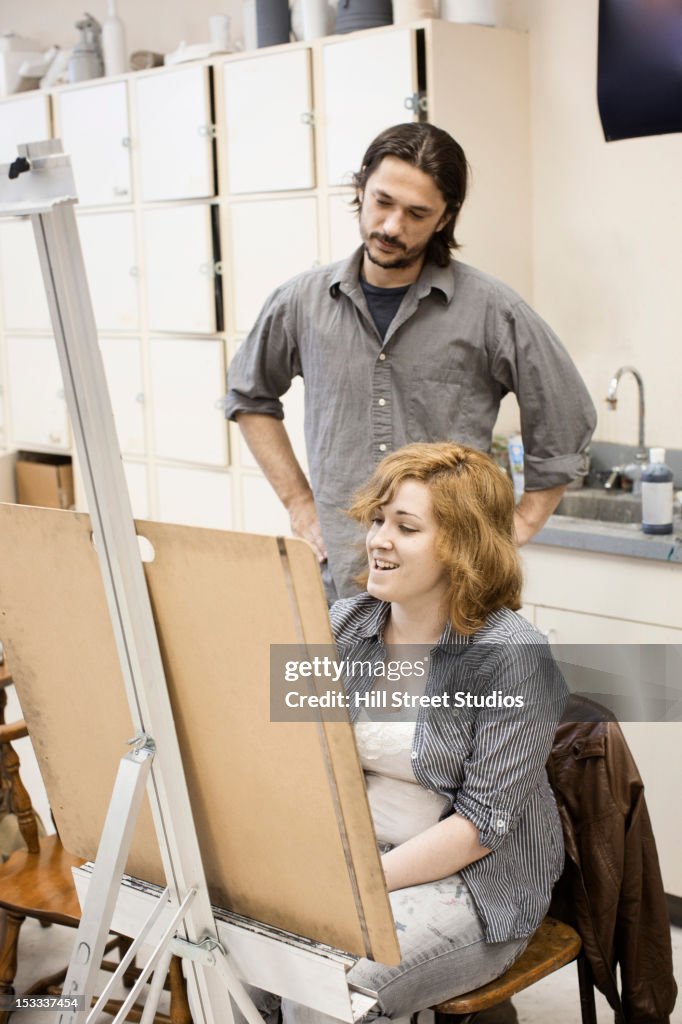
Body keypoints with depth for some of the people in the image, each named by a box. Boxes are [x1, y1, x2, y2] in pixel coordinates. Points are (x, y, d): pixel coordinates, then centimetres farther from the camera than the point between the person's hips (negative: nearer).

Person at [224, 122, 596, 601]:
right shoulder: (302, 302, 4)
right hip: (339, 575, 2)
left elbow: (567, 422, 6)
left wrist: (520, 524, 4)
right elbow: (250, 397, 21)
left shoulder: (490, 309, -4)